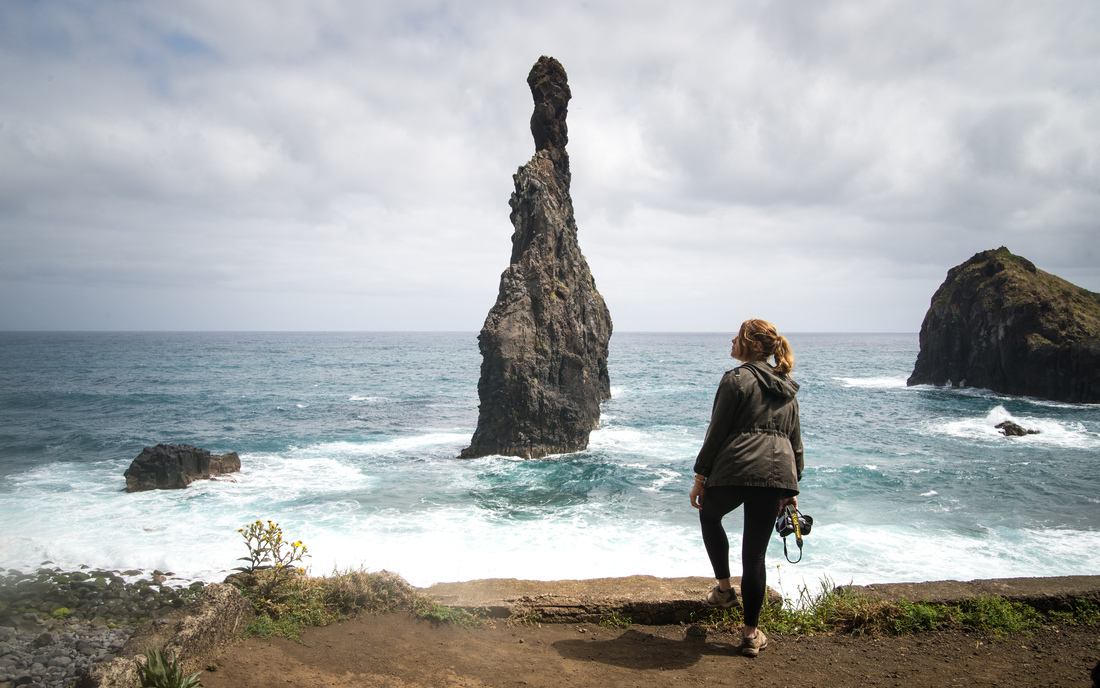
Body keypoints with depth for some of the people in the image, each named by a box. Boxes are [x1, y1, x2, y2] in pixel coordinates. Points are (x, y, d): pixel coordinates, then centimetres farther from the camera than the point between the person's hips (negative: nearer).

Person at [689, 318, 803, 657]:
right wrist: (793, 485, 26)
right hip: (778, 473, 5)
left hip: (735, 469, -5)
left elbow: (717, 432, -6)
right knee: (755, 553, 10)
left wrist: (700, 477, -2)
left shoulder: (736, 379, -3)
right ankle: (751, 633, 14)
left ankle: (724, 587, 25)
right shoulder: (787, 391, 18)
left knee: (709, 515, 27)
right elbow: (796, 441, 20)